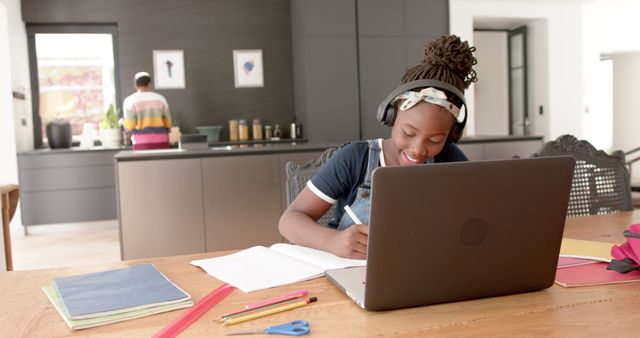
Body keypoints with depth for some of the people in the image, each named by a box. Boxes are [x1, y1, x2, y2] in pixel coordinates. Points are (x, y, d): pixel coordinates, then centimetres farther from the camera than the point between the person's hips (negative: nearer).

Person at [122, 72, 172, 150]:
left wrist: (123, 123, 16)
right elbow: (168, 123, 6)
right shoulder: (160, 98, 7)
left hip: (142, 142, -2)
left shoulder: (130, 100, -2)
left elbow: (129, 126, -6)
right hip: (161, 141, 2)